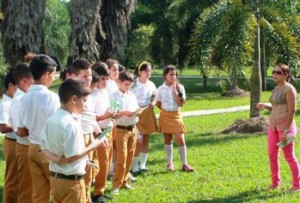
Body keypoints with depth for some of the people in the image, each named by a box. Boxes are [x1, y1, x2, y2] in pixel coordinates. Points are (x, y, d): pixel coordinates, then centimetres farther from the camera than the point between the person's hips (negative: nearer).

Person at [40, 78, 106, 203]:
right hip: (72, 181, -8)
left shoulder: (50, 120, 5)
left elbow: (43, 147, 7)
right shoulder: (71, 124, -21)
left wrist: (56, 159, -8)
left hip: (54, 177, 8)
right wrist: (92, 146, -11)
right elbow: (71, 156, -22)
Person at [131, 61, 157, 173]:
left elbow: (155, 96, 18)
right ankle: (134, 166, 2)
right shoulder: (134, 85, -12)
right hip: (137, 113, -6)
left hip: (148, 113, 6)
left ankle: (143, 164, 19)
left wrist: (153, 103, -1)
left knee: (146, 139, 9)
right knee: (139, 140, -9)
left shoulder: (151, 84, 4)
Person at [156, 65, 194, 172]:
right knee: (168, 139, 8)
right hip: (165, 115, 1)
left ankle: (185, 164, 3)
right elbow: (158, 104, 8)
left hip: (176, 115, 0)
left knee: (180, 140, -4)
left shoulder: (179, 87, -4)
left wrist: (174, 91, -15)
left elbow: (181, 103, -12)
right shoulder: (161, 89, -3)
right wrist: (166, 110, 2)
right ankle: (170, 163, 18)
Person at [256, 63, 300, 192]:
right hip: (273, 125, 8)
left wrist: (286, 130, -21)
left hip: (285, 126, -8)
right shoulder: (276, 89, 12)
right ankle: (275, 182, 22)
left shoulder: (289, 89, -15)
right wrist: (265, 106, 1)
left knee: (289, 156, 0)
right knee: (272, 155, 8)